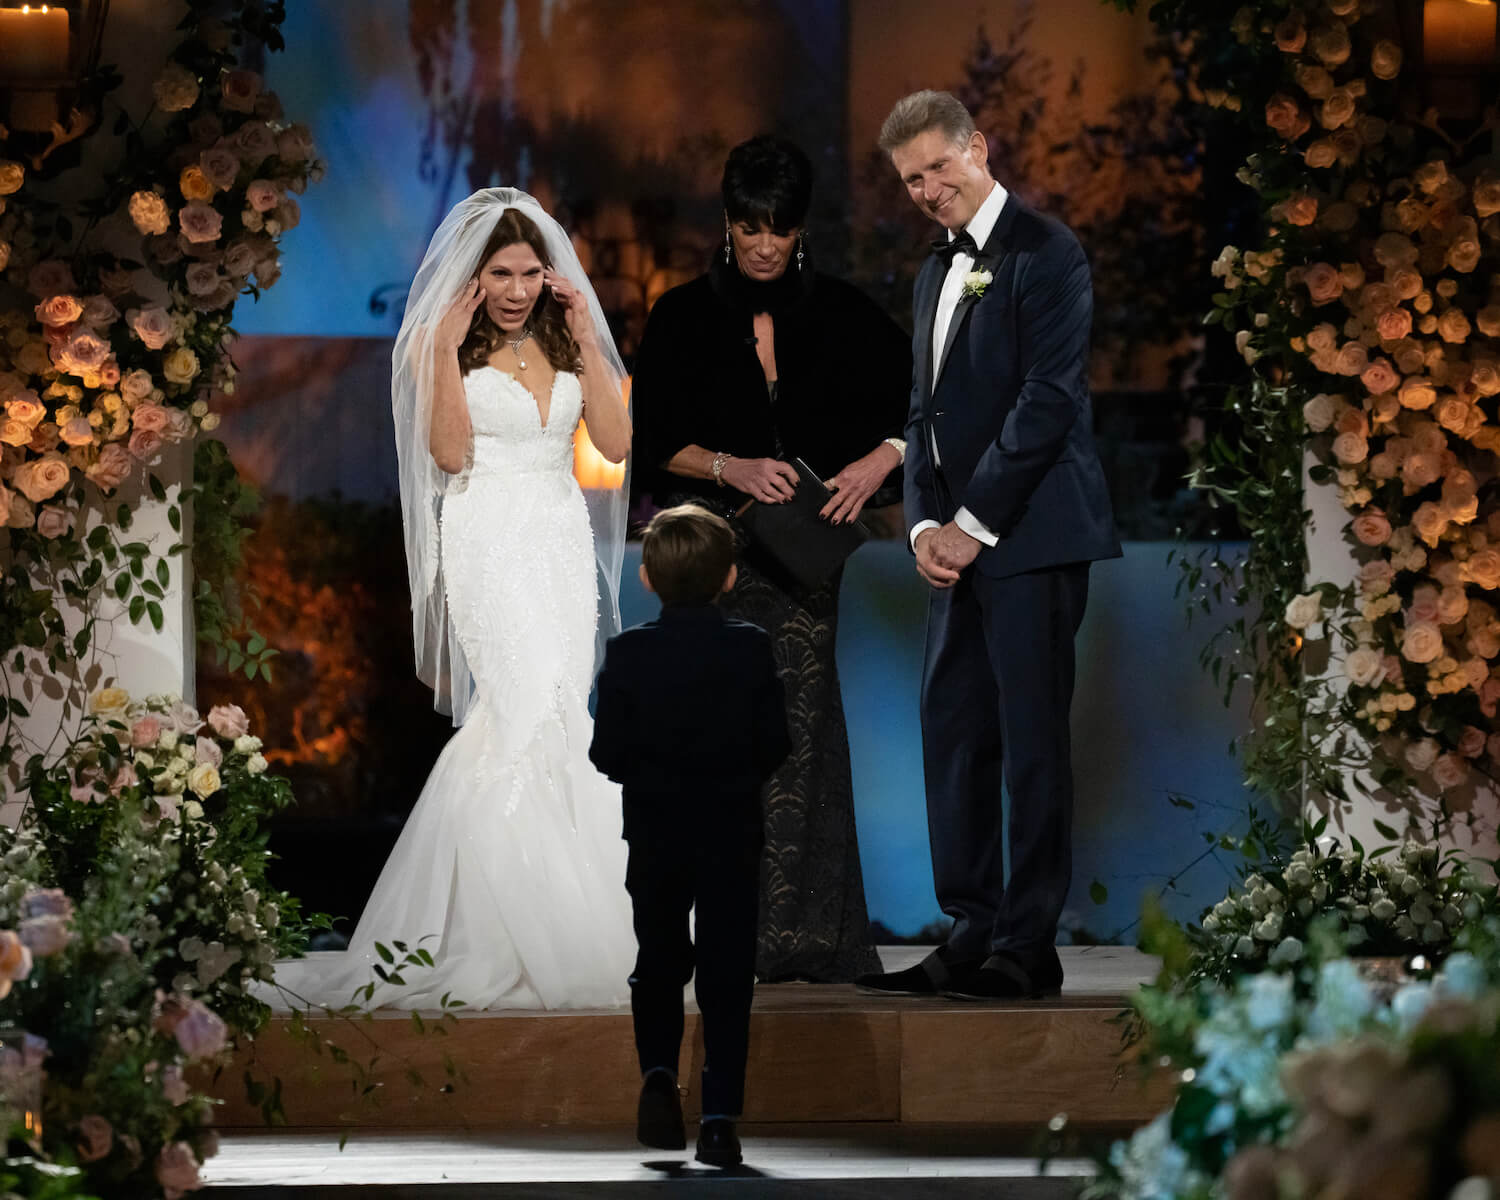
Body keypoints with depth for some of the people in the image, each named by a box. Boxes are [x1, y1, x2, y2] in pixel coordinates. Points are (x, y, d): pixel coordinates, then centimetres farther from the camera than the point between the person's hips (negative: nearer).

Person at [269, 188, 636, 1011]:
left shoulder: (567, 340, 12)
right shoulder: (444, 343, 1)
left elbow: (616, 443, 2)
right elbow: (450, 452, -10)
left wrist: (588, 343, -2)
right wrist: (448, 351, -14)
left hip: (564, 545, 5)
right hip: (489, 548, -5)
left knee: (553, 722, -1)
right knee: (529, 708, -19)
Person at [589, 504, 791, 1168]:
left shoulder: (628, 653, -7)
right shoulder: (751, 649, -7)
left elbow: (607, 752, -7)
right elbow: (774, 744, -4)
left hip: (655, 832, 1)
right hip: (732, 833, -1)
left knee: (659, 960, 18)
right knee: (727, 971, 2)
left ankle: (658, 1072, -2)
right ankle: (720, 1117, -4)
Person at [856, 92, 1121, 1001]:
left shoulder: (1044, 251, -6)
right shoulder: (937, 273, 20)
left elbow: (1048, 399, -13)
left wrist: (973, 523, -13)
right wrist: (926, 524, 2)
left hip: (1032, 536, -8)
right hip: (963, 542, 8)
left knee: (1031, 737, -6)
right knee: (954, 732, 7)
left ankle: (1028, 945, -3)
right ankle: (974, 934, 12)